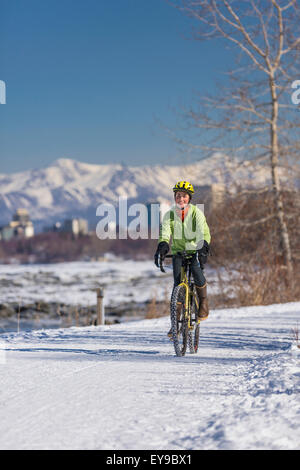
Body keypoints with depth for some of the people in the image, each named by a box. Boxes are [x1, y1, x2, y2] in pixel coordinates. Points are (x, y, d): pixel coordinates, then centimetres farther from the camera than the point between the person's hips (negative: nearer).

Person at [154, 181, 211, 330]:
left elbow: (203, 231, -25)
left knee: (196, 271, -29)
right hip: (178, 251, 2)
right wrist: (162, 246, -41)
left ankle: (203, 302, -1)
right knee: (177, 282, -11)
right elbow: (165, 232, -19)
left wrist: (204, 247, -44)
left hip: (195, 250, -2)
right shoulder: (169, 214, -7)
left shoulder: (197, 213, -12)